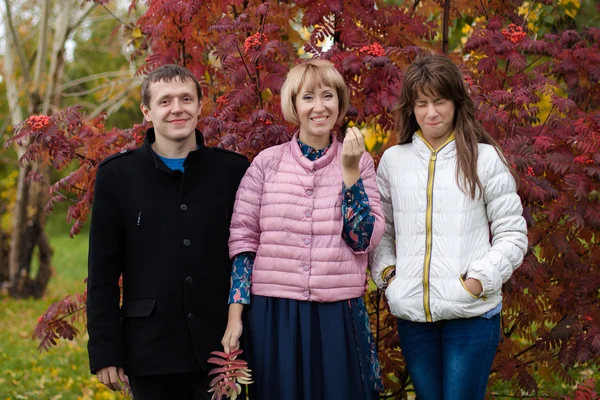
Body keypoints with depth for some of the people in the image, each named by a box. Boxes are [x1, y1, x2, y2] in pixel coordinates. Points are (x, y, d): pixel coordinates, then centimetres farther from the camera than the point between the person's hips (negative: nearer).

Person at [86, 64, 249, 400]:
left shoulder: (234, 171, 2)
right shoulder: (117, 175, 1)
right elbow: (103, 271, 1)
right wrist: (105, 351, -3)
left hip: (221, 347, 0)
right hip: (150, 348, 0)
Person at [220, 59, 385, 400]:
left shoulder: (358, 162, 3)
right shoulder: (267, 163, 2)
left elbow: (365, 240, -6)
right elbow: (243, 241, 2)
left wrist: (350, 171, -13)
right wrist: (235, 316, -2)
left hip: (339, 315, 0)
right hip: (273, 313, 0)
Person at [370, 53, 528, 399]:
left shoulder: (485, 159, -1)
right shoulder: (393, 160, 8)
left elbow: (512, 234, 0)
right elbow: (380, 230, 17)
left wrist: (479, 280, -10)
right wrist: (386, 273, 1)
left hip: (472, 314, -3)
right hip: (412, 315, 3)